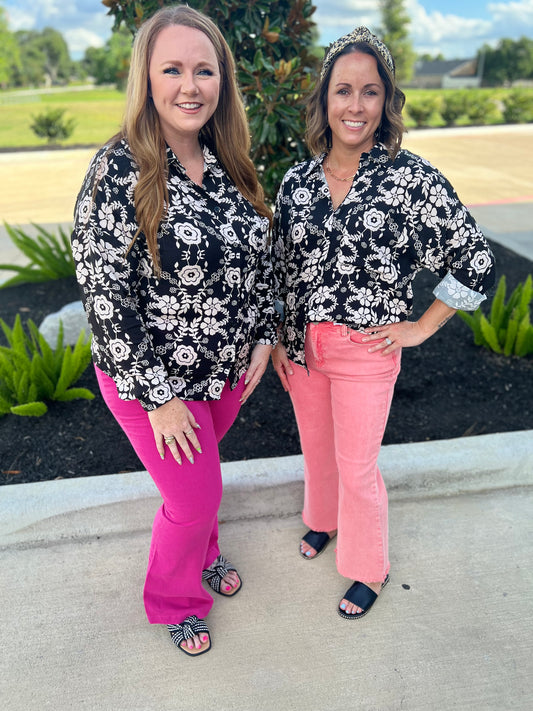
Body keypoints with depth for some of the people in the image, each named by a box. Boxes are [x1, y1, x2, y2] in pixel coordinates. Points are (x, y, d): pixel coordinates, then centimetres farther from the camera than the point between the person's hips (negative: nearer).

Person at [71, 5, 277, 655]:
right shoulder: (120, 170, -19)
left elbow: (255, 258, 10)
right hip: (154, 380, -5)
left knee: (203, 476, 26)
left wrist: (262, 336, 3)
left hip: (228, 370, 6)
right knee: (195, 498, 9)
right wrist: (158, 396, -18)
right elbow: (104, 295, -20)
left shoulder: (227, 164, 0)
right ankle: (172, 602, 42)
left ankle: (203, 554, 57)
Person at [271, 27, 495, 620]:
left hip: (366, 352, -4)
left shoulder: (413, 178, -12)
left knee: (357, 467, 8)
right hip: (301, 347, 4)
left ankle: (369, 569, 34)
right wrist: (277, 338, 9)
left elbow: (474, 259, -7)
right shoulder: (297, 181, 1)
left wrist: (421, 328, -7)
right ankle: (323, 518, 52)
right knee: (316, 449, 22)